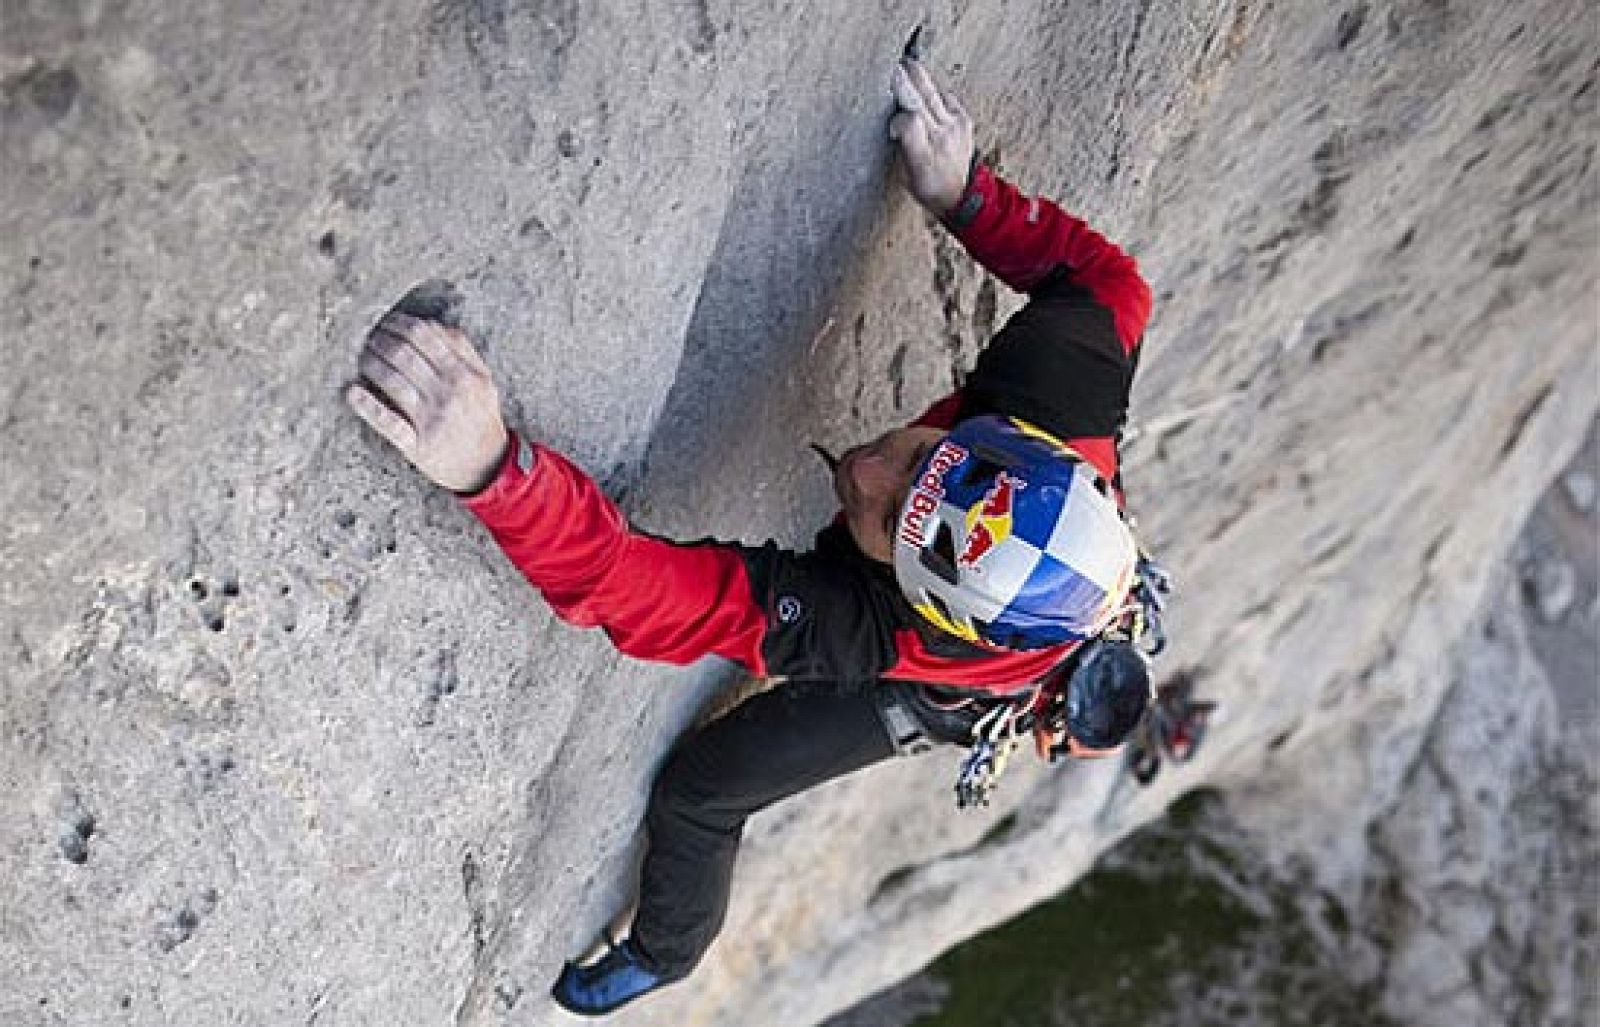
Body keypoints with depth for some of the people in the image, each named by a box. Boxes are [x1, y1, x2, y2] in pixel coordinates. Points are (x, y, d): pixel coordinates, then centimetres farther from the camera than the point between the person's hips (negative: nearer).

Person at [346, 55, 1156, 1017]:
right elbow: (1107, 278, -21)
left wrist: (492, 466, -77)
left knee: (700, 790, 15)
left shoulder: (871, 635, -52)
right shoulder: (1062, 395, -42)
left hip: (915, 706, -4)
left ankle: (665, 951, 47)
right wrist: (966, 189, -34)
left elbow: (640, 590, -59)